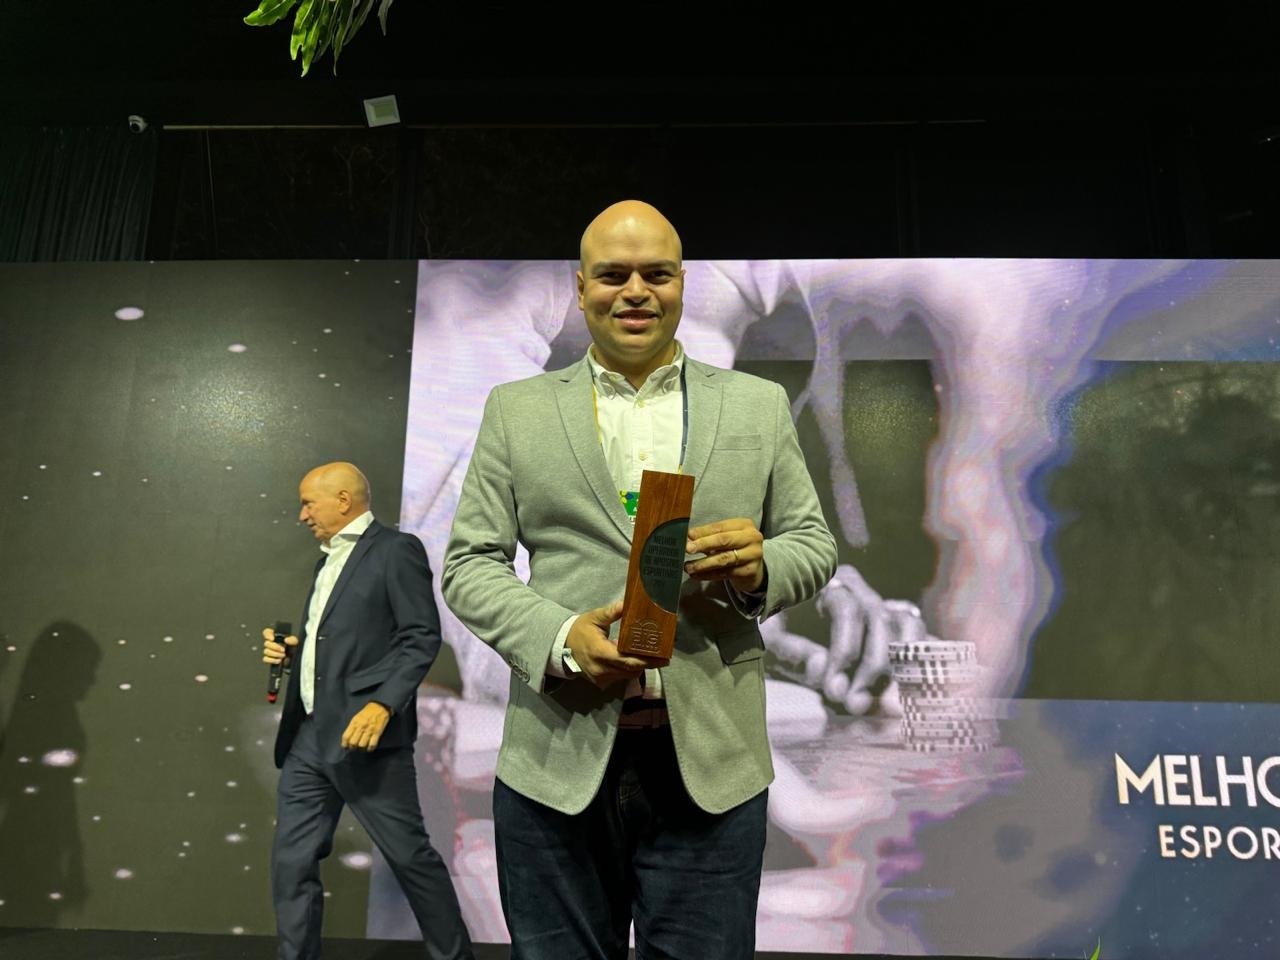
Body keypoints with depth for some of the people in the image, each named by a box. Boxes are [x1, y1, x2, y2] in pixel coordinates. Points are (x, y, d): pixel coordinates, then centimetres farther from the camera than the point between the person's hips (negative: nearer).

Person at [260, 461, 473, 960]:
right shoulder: (328, 561, 21)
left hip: (363, 735, -8)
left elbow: (422, 637, -14)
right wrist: (291, 650, 7)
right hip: (308, 736, 8)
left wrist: (383, 704, -25)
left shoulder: (397, 550, -6)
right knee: (291, 862, 9)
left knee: (410, 854, 2)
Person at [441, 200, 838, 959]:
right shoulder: (516, 410, 6)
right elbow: (470, 563, 3)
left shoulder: (760, 406, 8)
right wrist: (558, 637, -15)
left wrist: (759, 566, -14)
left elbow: (815, 544, 9)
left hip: (712, 762, 1)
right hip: (557, 760, 0)